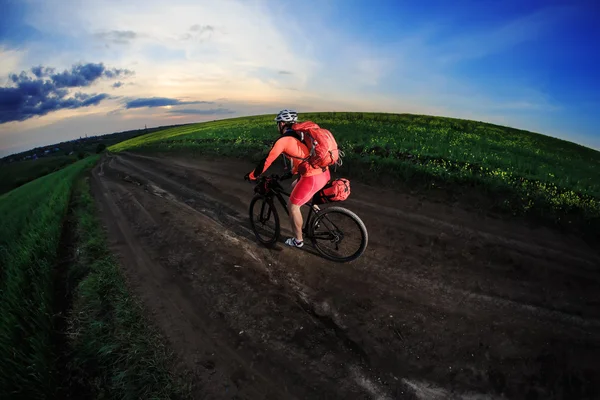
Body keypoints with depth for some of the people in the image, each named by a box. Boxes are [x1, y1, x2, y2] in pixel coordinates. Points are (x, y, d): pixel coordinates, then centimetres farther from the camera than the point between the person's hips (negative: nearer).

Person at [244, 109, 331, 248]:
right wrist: (292, 172, 42)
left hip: (313, 178, -8)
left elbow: (267, 160, -3)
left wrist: (252, 176, 10)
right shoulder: (299, 135, 19)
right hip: (324, 173, 8)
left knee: (293, 206, 11)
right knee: (294, 186, 32)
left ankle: (298, 240, 24)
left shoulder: (283, 140, -6)